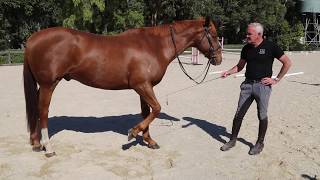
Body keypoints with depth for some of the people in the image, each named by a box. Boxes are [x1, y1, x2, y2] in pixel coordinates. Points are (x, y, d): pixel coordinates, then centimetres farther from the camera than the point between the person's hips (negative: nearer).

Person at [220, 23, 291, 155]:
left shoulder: (270, 47, -7)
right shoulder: (246, 48, 6)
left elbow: (287, 63, -4)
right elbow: (240, 66, 15)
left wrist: (276, 80, -6)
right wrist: (228, 72, -3)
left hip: (263, 85, -4)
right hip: (247, 84, 4)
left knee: (262, 116, 6)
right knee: (239, 114, 7)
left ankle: (260, 143, 22)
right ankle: (233, 140, 20)